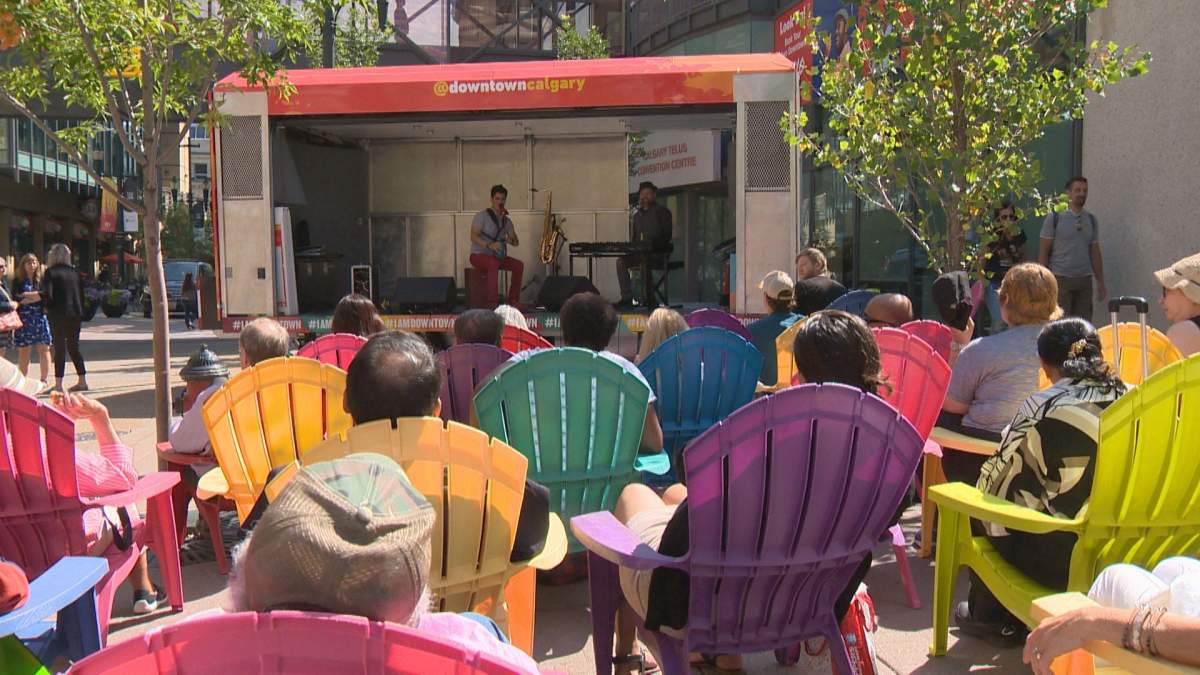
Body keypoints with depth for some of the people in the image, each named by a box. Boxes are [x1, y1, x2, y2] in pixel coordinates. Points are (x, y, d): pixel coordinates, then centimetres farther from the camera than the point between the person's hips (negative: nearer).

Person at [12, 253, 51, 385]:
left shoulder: (41, 280, 9)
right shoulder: (18, 282, 5)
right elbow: (17, 299, -4)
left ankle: (44, 380, 6)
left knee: (44, 349, 0)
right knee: (24, 350, 1)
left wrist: (27, 295, -7)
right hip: (24, 318, -1)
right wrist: (38, 296, -7)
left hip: (40, 318, 2)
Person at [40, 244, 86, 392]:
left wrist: (47, 307, 2)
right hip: (76, 314, 5)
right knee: (74, 347, 15)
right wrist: (80, 311, 14)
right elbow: (82, 294, 10)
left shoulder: (51, 272, -7)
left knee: (59, 348, -1)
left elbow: (45, 295, -16)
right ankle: (82, 381, 15)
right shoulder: (75, 272, 8)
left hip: (59, 315, -5)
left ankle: (58, 384, -1)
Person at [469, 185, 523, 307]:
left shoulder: (506, 220, 10)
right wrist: (489, 245, -35)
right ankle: (493, 302, -38)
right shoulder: (482, 216, -9)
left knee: (519, 265, -16)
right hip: (478, 255, -6)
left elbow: (516, 242, 9)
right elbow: (473, 237, -19)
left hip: (497, 255, 6)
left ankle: (513, 301, -11)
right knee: (494, 263, -38)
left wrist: (510, 240, -16)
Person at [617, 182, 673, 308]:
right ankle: (627, 297, -21)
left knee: (644, 261, -37)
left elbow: (667, 236, -9)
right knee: (621, 262, -18)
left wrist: (652, 245, -21)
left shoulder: (662, 211, 0)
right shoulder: (637, 214, 20)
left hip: (658, 253, -6)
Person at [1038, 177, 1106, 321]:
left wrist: (1100, 282, 10)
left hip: (1085, 280, 5)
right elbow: (1043, 252, -3)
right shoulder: (1055, 218, -1)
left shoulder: (1091, 220, 13)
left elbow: (1095, 254, 15)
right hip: (1060, 278, -5)